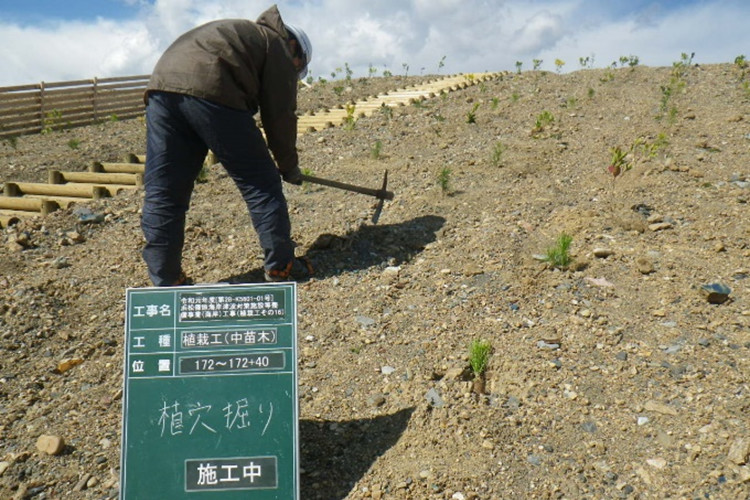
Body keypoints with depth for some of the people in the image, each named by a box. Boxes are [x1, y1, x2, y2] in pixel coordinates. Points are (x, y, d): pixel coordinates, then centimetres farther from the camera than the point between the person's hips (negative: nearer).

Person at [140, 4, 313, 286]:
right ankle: (281, 267, 10)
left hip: (161, 84, 8)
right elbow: (279, 116, 10)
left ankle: (165, 282, 12)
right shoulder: (280, 47, 17)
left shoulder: (243, 33, 39)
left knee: (162, 194, 8)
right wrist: (289, 166, 22)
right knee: (261, 184, 4)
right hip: (210, 90, -8)